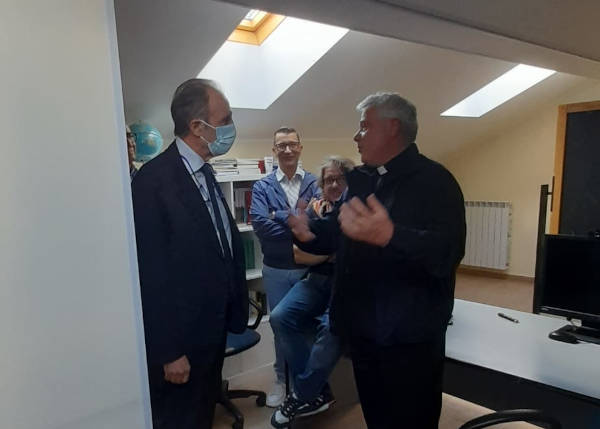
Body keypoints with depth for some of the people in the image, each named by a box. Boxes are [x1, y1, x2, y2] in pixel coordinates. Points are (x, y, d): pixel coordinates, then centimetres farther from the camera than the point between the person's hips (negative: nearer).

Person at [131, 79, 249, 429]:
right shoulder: (154, 179, -21)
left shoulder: (206, 173, 6)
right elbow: (152, 273, -21)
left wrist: (233, 314, 9)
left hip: (212, 330, 8)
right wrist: (168, 351, -17)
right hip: (180, 339, -8)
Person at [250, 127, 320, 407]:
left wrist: (281, 217, -18)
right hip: (276, 270, 0)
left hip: (310, 267, 0)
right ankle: (282, 379, 36)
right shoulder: (262, 187, -3)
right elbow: (260, 225, -18)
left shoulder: (315, 183, -2)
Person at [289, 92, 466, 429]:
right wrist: (310, 232, -4)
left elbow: (447, 253, -27)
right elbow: (342, 233, 15)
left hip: (409, 338, -7)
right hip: (363, 329, 8)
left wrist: (389, 236, -42)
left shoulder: (434, 180, -14)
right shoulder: (360, 179, 12)